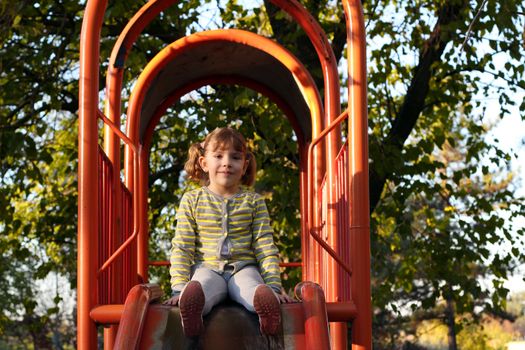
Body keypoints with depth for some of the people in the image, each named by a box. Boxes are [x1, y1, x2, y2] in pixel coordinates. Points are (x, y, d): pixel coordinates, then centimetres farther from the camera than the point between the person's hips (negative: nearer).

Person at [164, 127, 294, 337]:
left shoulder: (253, 201, 12)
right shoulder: (192, 200, 10)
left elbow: (266, 248, 9)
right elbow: (181, 248, 6)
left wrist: (274, 287, -4)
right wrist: (180, 288, -7)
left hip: (243, 267, 1)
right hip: (207, 268, -1)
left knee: (255, 290, -37)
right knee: (201, 288, -39)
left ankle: (266, 303, -67)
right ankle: (191, 303, -69)